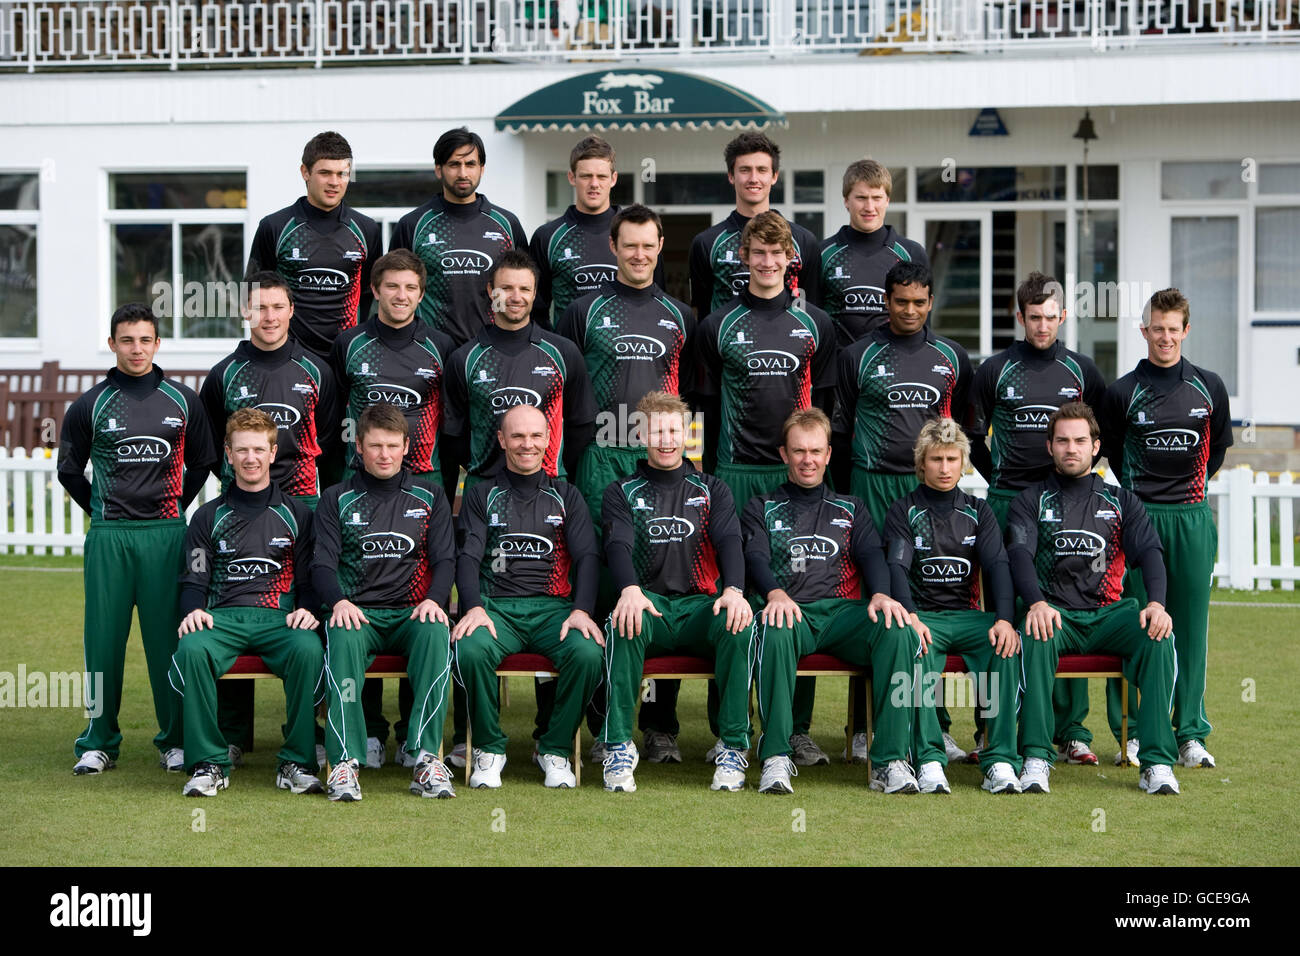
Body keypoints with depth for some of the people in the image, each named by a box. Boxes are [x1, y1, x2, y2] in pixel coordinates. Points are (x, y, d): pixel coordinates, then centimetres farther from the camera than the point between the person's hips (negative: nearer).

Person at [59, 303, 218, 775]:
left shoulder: (183, 400, 8)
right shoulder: (91, 405, 5)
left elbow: (202, 463, 18)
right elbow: (70, 470, 12)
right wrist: (102, 513, 9)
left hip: (166, 535, 0)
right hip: (108, 536, 0)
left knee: (168, 636, 0)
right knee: (104, 636, 0)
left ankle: (175, 739, 8)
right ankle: (99, 742, 9)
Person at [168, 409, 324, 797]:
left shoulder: (296, 514, 18)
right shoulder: (208, 517, 19)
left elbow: (310, 579, 15)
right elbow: (194, 581, 14)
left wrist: (307, 610, -7)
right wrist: (193, 611, -8)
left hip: (281, 619, -1)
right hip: (223, 618, 1)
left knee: (308, 649, -36)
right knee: (191, 650, -35)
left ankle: (297, 763, -25)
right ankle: (208, 763, -27)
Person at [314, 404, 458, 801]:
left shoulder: (429, 498, 17)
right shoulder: (337, 500, 14)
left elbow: (444, 560, 10)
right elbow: (323, 563, 4)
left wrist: (433, 599, -12)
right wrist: (339, 601, -18)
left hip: (411, 613, 1)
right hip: (357, 612, -1)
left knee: (436, 633, -35)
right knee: (343, 639, -37)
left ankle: (426, 757, -38)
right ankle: (345, 761, -42)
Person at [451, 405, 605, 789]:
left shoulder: (566, 496, 19)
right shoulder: (482, 496, 16)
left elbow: (587, 556, 8)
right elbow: (468, 557, 4)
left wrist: (581, 611, -11)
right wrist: (474, 608, -16)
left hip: (553, 608, 1)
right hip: (496, 606, -1)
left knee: (588, 653, -32)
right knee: (471, 650, -35)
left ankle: (555, 748, -9)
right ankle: (489, 749, -13)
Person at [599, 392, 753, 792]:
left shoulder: (711, 490, 18)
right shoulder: (622, 492, 14)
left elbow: (729, 541, 1)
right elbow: (618, 545, -4)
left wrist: (734, 590, -22)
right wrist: (629, 589, -28)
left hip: (700, 606, 1)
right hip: (648, 602, -1)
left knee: (740, 625, -33)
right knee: (624, 622, -37)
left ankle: (733, 746, -25)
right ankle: (619, 746, -30)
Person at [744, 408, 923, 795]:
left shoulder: (850, 509, 28)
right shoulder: (763, 508, 22)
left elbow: (871, 554, 11)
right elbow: (755, 558, 4)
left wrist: (880, 594, -13)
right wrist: (776, 593, -20)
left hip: (843, 612, 2)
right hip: (791, 611, -2)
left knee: (899, 631, -31)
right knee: (775, 632, -40)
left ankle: (890, 760, -33)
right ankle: (776, 757, -36)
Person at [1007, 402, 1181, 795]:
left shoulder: (1121, 501, 19)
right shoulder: (1032, 500, 14)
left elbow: (1149, 552, 4)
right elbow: (1019, 553, -4)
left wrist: (1156, 603, -18)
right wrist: (1037, 603, -26)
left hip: (1109, 613, 2)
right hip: (1055, 612, -2)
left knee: (1158, 637, -29)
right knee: (1035, 636, -37)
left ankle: (1157, 762, -30)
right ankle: (1035, 759, -35)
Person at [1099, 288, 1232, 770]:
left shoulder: (1209, 387, 7)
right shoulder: (1124, 391, 1)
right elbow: (1111, 451, 12)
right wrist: (1141, 492, 11)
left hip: (1193, 518, 2)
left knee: (1191, 625, 4)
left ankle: (1190, 734, 10)